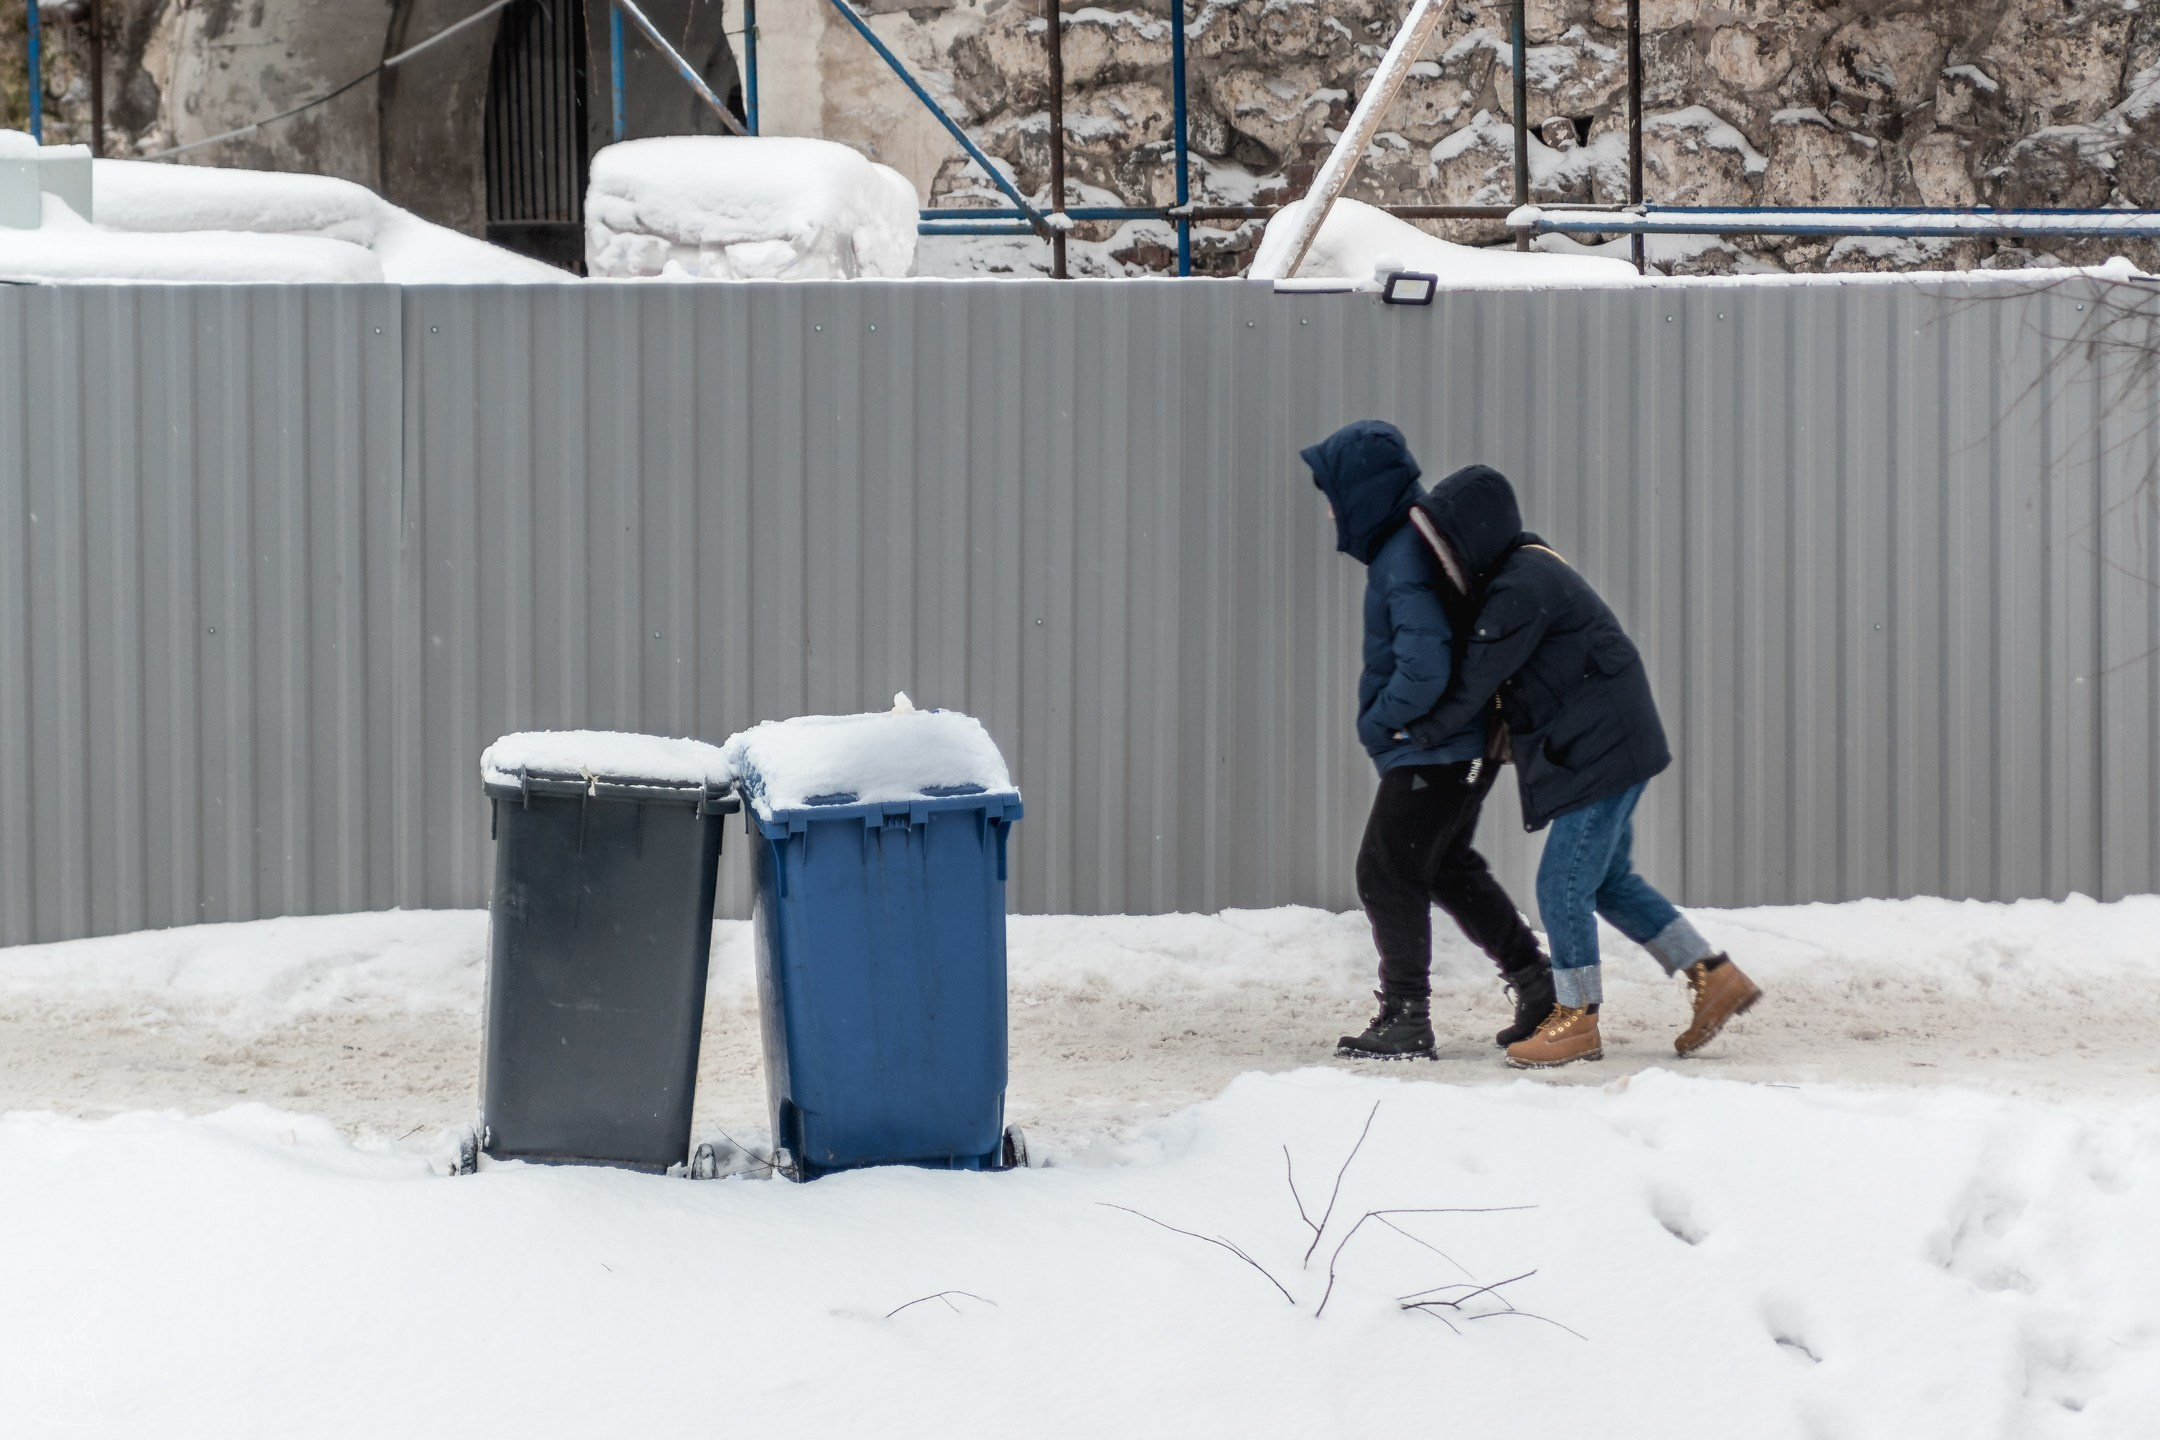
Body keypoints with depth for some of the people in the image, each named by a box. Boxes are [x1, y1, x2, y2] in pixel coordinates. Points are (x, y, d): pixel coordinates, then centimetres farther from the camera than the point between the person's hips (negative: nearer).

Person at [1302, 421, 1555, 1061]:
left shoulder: (1405, 564, -24)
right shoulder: (1413, 540, 7)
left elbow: (1425, 672, -30)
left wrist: (1378, 721, -13)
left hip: (1432, 752, -10)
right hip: (1466, 744, 10)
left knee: (1387, 873, -2)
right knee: (1448, 867, 21)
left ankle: (1406, 1018, 4)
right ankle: (1535, 981, 25)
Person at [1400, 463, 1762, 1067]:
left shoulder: (1522, 589, -22)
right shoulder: (1519, 571, 10)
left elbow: (1479, 678, -17)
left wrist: (1421, 731, -6)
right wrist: (1509, 728, 6)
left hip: (1601, 752, -10)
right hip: (1606, 746, 10)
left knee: (1563, 885, -5)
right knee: (1608, 880, 17)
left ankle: (1576, 1021, 6)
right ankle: (1716, 977, 20)